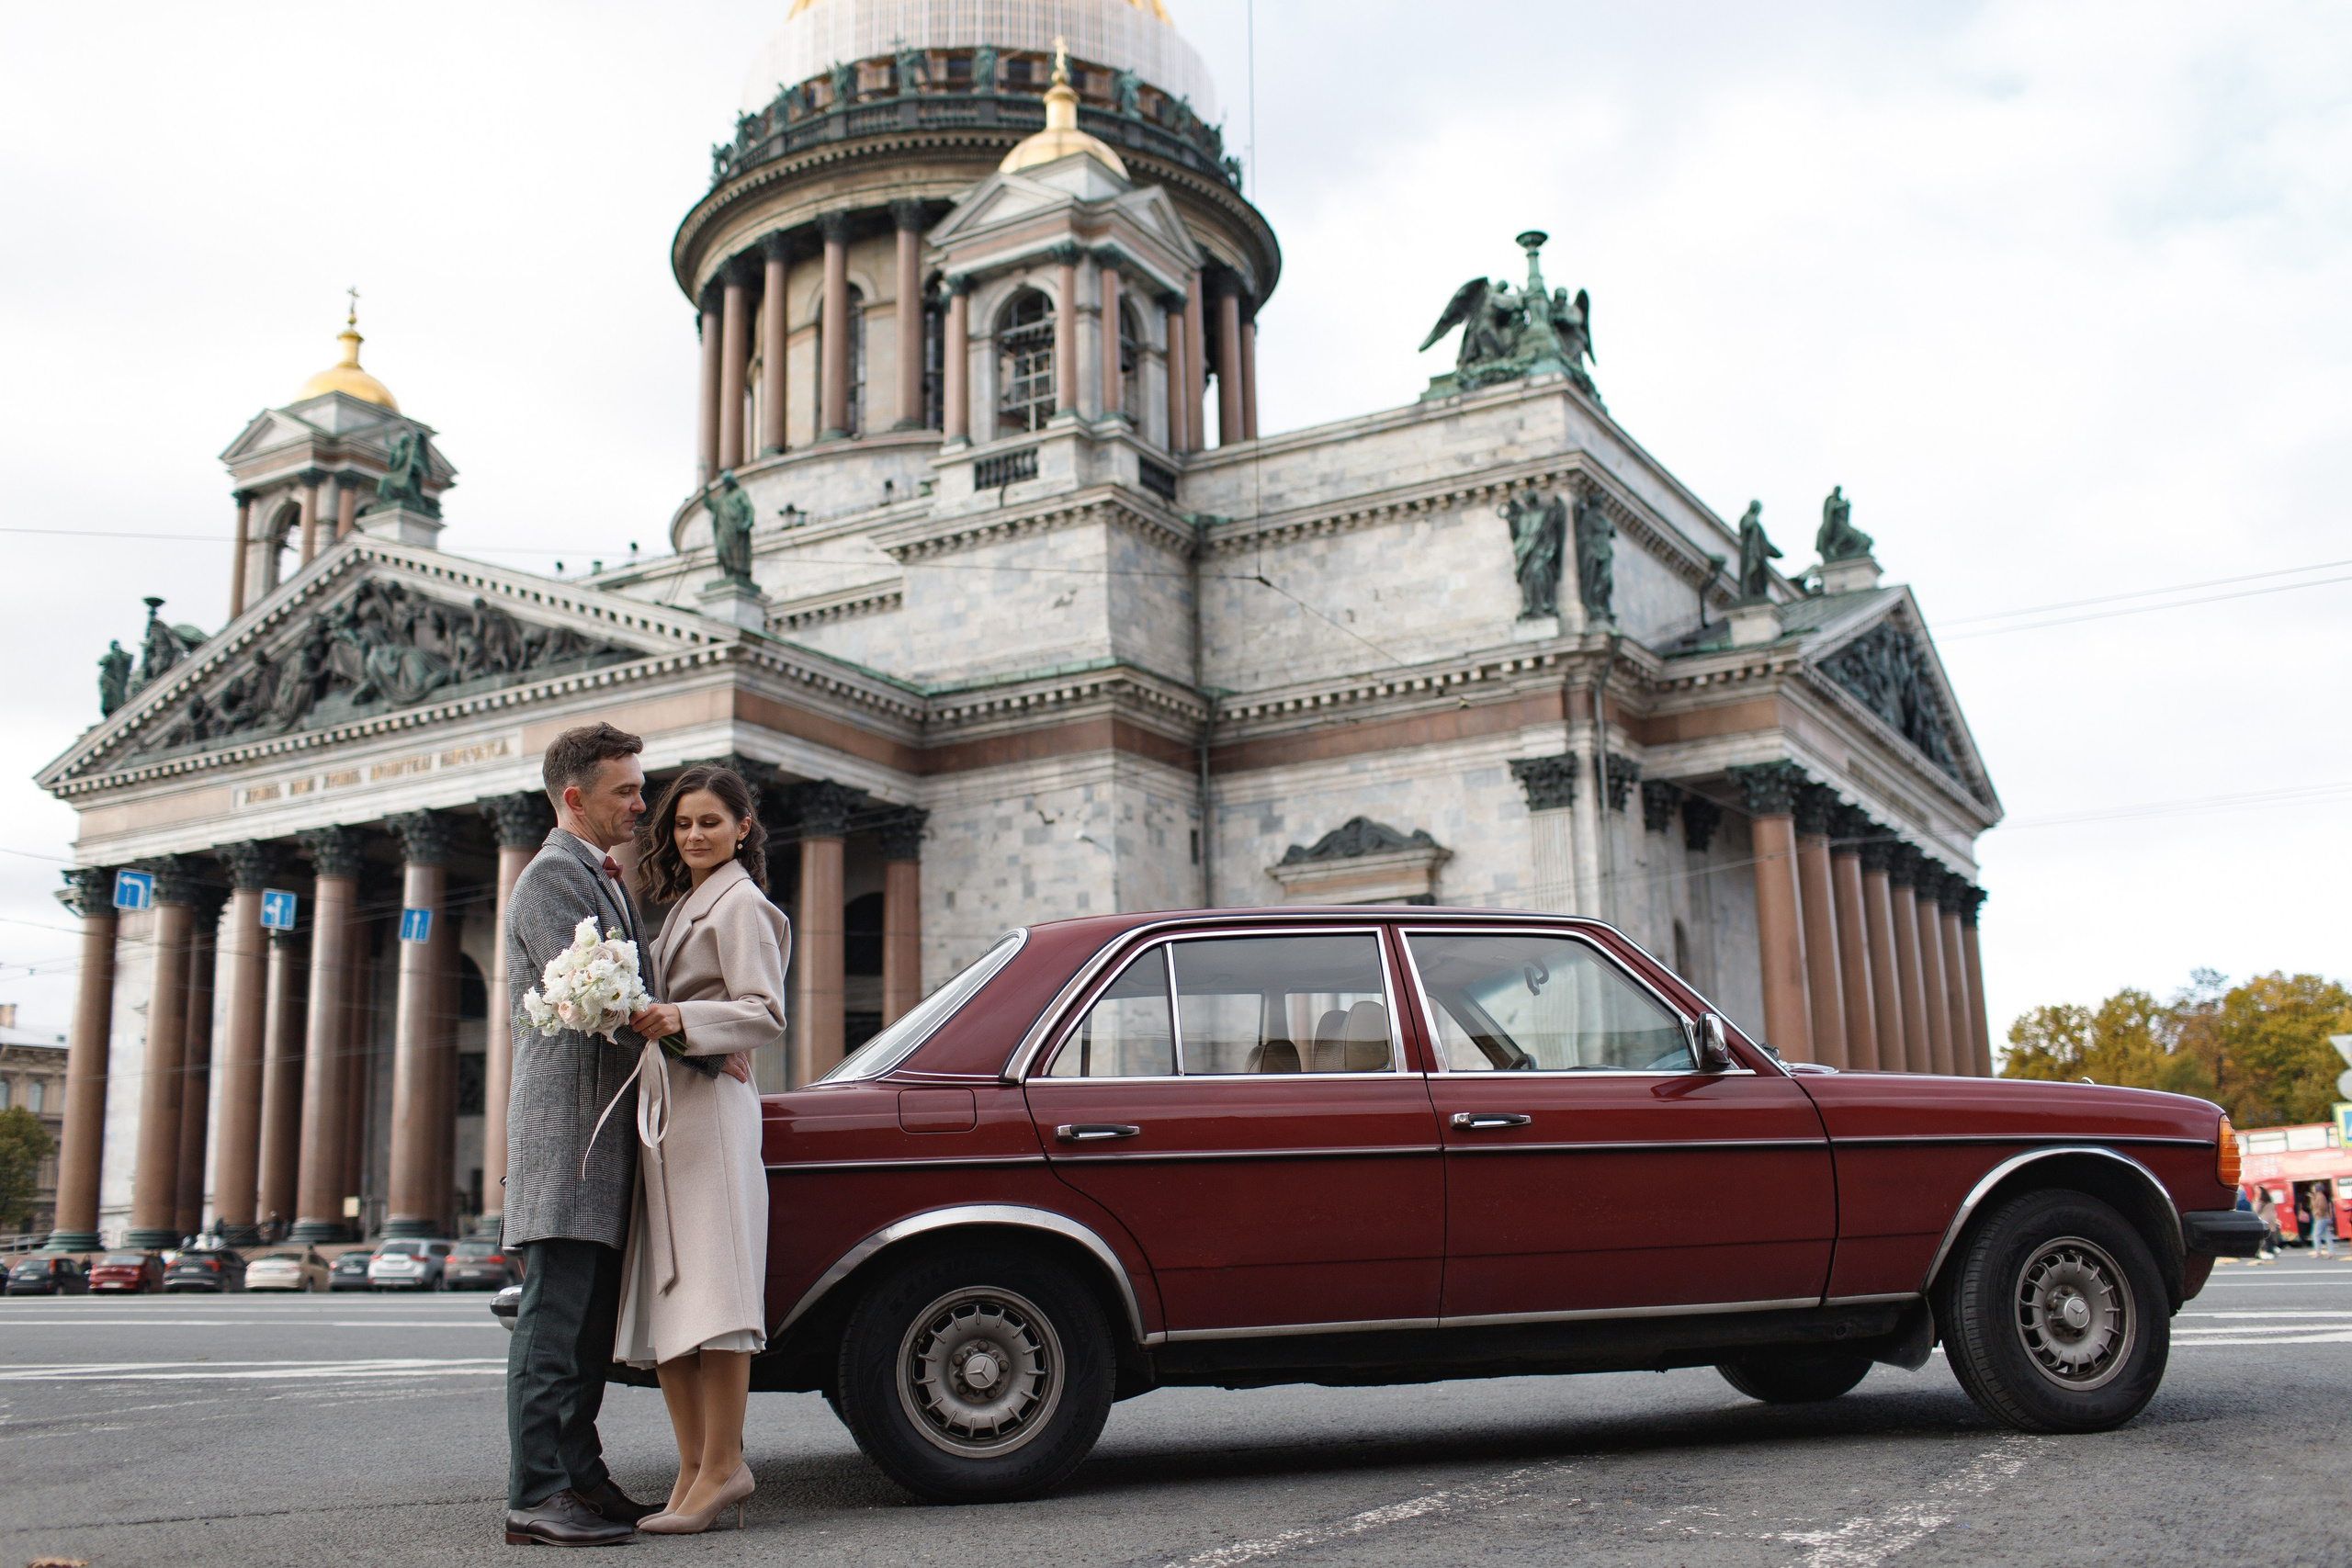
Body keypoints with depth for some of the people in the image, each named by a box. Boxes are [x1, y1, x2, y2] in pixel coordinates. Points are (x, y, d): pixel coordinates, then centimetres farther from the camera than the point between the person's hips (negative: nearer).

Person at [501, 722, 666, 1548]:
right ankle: (536, 1495, -5)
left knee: (592, 1320, 11)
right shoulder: (552, 876, -8)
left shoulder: (608, 882, 22)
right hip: (566, 1123, -9)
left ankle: (579, 1477, 17)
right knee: (556, 1316, -8)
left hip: (608, 1125, 9)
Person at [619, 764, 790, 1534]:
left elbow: (765, 1013, -11)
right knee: (664, 1297, 6)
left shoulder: (739, 902, -2)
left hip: (709, 1105, -9)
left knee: (708, 1290, -11)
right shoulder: (682, 906, 25)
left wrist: (684, 1021, -24)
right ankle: (693, 1470, 9)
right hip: (659, 1107, 9)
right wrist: (651, 1022, 10)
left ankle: (723, 1466, -8)